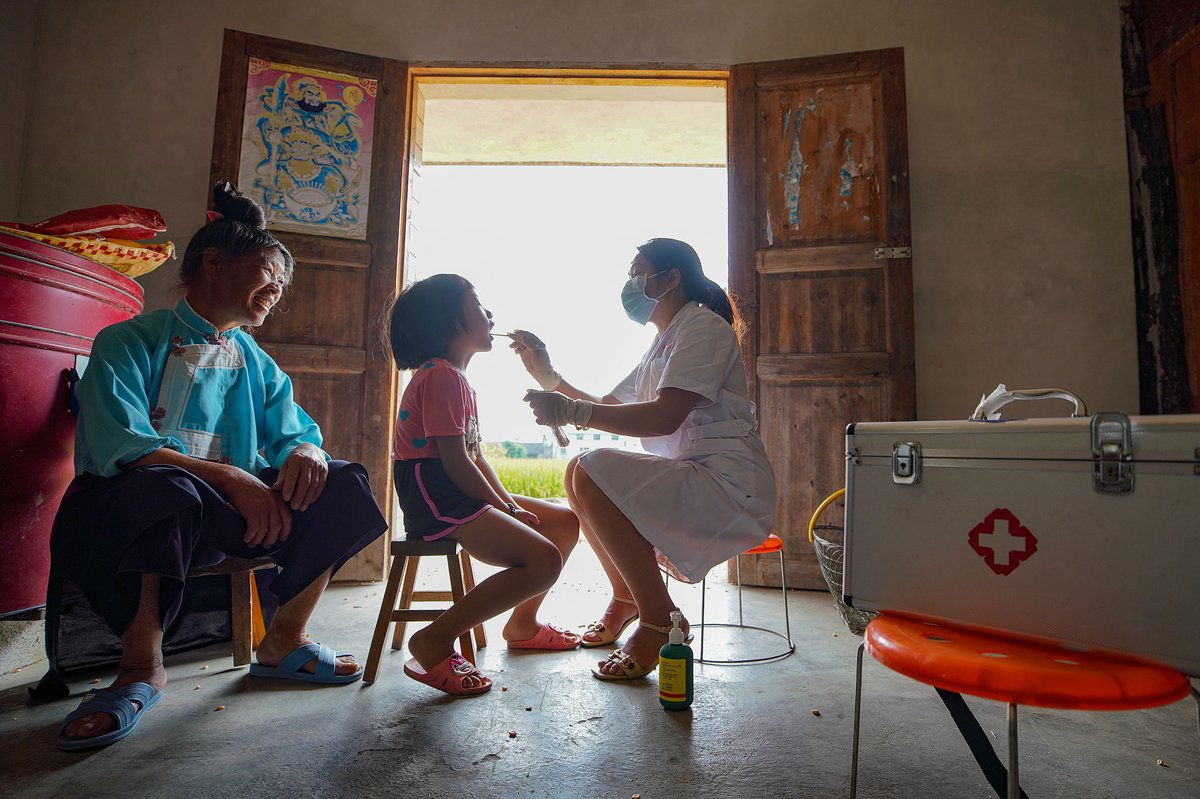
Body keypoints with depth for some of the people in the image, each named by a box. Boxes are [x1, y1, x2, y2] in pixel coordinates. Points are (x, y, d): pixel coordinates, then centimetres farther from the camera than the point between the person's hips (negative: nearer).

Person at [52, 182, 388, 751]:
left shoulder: (259, 366, 15)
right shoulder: (129, 342, -2)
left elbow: (295, 433, 7)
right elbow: (119, 447, -16)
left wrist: (305, 452, -19)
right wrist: (228, 476, -27)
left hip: (217, 517, 5)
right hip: (117, 510, -4)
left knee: (342, 487, -16)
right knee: (165, 487, -40)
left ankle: (283, 642, -2)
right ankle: (141, 668, -16)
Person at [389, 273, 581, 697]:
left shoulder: (457, 378, 19)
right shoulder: (442, 375, -13)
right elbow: (455, 461, -20)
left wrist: (509, 502, 5)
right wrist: (504, 508, -9)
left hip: (461, 494, 10)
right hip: (436, 499, -10)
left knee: (566, 522, 12)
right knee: (543, 561, -22)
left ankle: (523, 622, 25)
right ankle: (433, 643, -13)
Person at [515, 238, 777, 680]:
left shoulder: (702, 325, -9)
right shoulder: (663, 344, 21)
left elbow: (665, 417, -24)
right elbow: (608, 406, 21)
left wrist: (570, 412, -27)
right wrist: (550, 377, 11)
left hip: (730, 486, -10)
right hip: (688, 479, 10)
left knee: (594, 474, -24)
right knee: (580, 473, 8)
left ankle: (659, 620, -12)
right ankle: (625, 596, 18)